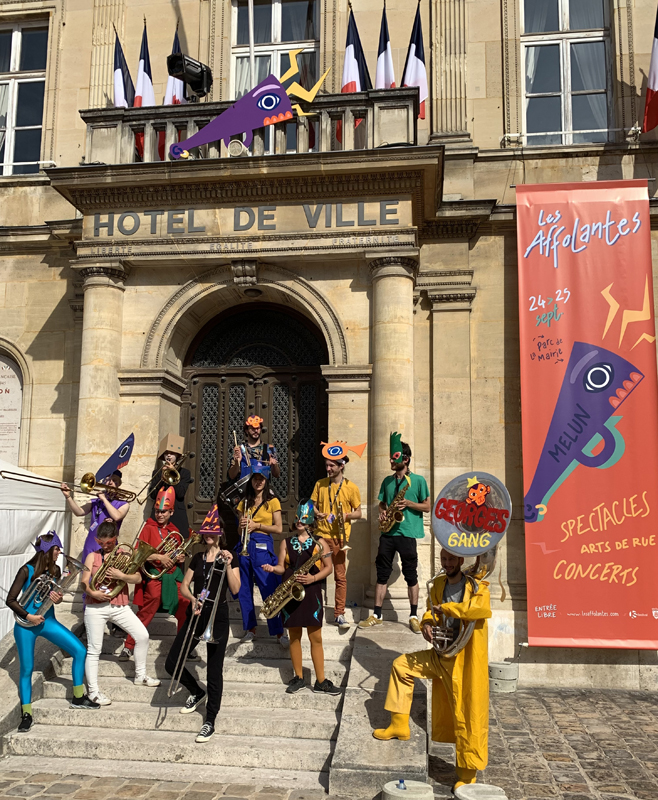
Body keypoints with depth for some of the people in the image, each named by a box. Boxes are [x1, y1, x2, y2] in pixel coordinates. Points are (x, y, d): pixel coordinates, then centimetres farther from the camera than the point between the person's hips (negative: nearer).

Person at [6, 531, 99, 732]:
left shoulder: (55, 570, 2)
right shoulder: (27, 570, -14)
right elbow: (10, 600, -13)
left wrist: (57, 598, -14)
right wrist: (29, 616, -21)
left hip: (48, 621, 5)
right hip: (26, 625, -5)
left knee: (80, 651, -3)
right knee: (26, 669, -2)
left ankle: (78, 698, 11)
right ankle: (26, 715, 13)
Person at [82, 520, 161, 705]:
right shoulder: (92, 556, 5)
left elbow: (137, 578, -5)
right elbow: (84, 582, -3)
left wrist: (121, 576, -22)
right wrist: (92, 592, -22)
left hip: (120, 606, 2)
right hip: (95, 607, -1)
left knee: (142, 635, -6)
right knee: (94, 649, -1)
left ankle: (140, 676, 11)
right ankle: (93, 691, 9)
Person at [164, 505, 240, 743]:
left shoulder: (230, 557, 0)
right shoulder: (197, 558, 11)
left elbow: (235, 589, -9)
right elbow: (184, 586, 9)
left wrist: (228, 565, -20)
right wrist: (192, 598, -12)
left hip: (218, 616, -4)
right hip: (195, 614, 4)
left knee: (214, 671, -2)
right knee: (172, 663, -1)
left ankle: (210, 721, 10)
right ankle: (197, 693, 26)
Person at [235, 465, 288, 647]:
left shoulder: (272, 502, 3)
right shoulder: (244, 502, 14)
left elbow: (278, 528, -2)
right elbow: (239, 529, 15)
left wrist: (257, 525, -11)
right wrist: (241, 524, -7)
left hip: (262, 546, -4)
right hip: (244, 545, 5)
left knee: (269, 590, -7)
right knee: (244, 589, 6)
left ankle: (279, 632, -2)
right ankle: (250, 628, 17)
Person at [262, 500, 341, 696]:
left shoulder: (319, 543, 1)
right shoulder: (286, 543, 8)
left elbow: (328, 567, -1)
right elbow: (282, 568, 5)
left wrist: (313, 578, -16)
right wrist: (272, 568, -16)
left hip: (311, 593, -2)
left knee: (316, 638, 0)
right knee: (294, 636, 8)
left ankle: (321, 681, 6)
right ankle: (298, 678, 20)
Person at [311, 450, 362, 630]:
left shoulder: (351, 487, 1)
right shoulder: (320, 484, 9)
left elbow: (358, 513, 5)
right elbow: (313, 505, 14)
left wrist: (347, 515, -16)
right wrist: (317, 513, -8)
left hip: (339, 536, -2)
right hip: (320, 534, 2)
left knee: (340, 576, 1)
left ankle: (339, 614, 9)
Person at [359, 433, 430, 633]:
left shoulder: (418, 480, -1)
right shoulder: (387, 481, 14)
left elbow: (427, 507, 0)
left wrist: (408, 503, -14)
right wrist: (382, 512, 0)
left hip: (407, 533, -4)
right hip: (387, 532, 4)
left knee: (411, 575, 1)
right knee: (382, 574, 5)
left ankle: (413, 616, 10)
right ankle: (376, 615, 11)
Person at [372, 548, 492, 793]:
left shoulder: (476, 588, -14)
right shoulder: (439, 583, 5)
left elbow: (482, 609, -35)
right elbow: (431, 608, 19)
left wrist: (444, 607, -28)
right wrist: (427, 623, -6)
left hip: (465, 661, -7)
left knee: (467, 715, -1)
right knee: (401, 665, 11)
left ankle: (468, 772, 14)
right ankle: (399, 725, 21)